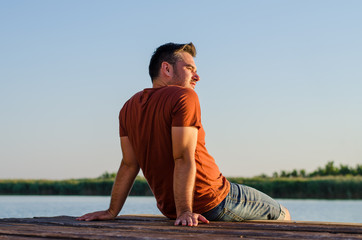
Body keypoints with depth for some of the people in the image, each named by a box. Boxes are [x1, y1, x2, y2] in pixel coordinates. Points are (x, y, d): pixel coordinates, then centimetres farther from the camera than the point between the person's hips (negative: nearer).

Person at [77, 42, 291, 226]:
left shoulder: (129, 108, 6)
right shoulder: (185, 96, -16)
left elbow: (129, 165, 4)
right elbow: (184, 158, -24)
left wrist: (112, 212, 6)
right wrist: (185, 211, -27)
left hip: (169, 208, 8)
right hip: (212, 200, -8)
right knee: (282, 215, 13)